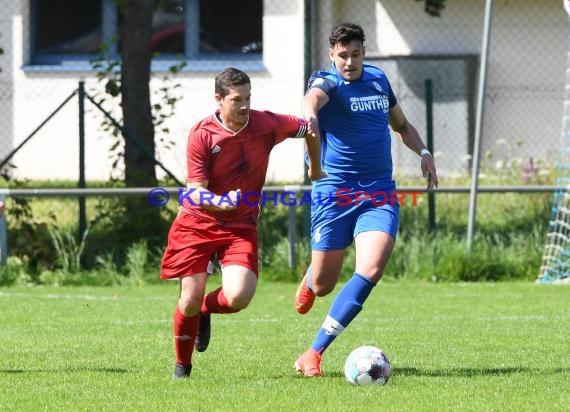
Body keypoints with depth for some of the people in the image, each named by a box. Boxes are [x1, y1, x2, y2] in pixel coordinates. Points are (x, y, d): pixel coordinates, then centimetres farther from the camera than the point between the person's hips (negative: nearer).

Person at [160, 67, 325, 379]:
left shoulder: (266, 124, -8)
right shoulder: (201, 135, -13)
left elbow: (308, 128, 12)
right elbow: (195, 191, -14)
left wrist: (316, 168, 26)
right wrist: (219, 202, -36)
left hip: (241, 226, 1)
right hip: (197, 222, -1)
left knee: (238, 297, -20)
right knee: (190, 299, -7)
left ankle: (205, 309, 18)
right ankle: (182, 365, 21)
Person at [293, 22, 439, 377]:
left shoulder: (378, 80, 12)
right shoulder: (327, 82, -6)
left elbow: (401, 125, 29)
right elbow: (313, 98, -34)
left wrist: (423, 152, 11)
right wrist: (309, 113, -57)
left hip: (379, 193, 3)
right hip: (334, 192, -3)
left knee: (370, 271, -19)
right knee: (323, 285, 2)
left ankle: (314, 353, -12)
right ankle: (309, 279, 44)